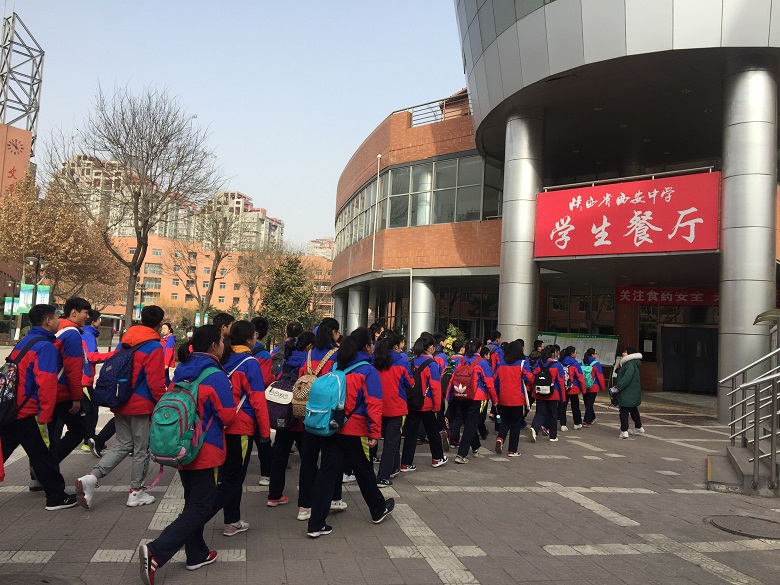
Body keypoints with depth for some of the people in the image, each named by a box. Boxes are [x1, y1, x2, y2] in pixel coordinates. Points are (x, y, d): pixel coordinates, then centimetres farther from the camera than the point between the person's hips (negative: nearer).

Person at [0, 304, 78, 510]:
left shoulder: (24, 341, 15)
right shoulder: (45, 347, -14)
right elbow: (47, 384, -22)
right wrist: (44, 416, -19)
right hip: (26, 413, -8)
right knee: (42, 456, 2)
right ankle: (57, 497, 12)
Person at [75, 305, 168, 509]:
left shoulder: (126, 341, 8)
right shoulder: (154, 347, -15)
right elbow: (155, 382, -18)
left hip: (121, 403, 7)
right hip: (141, 406, -7)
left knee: (122, 445, 16)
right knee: (141, 449, 7)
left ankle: (91, 477, 0)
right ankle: (136, 493, 17)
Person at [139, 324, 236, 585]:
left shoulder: (182, 373, 5)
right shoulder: (216, 376, -18)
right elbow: (227, 416, -13)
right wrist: (231, 396, 6)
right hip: (204, 451, -8)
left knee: (194, 503, 20)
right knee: (200, 507, 0)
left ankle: (196, 554, 29)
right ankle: (155, 552, -11)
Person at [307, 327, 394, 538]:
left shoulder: (337, 366, 7)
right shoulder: (368, 371, -10)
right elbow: (373, 404, -16)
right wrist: (375, 432, -13)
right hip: (355, 431, -4)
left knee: (326, 473, 5)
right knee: (364, 472, 14)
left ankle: (316, 524, 4)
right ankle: (378, 510, 36)